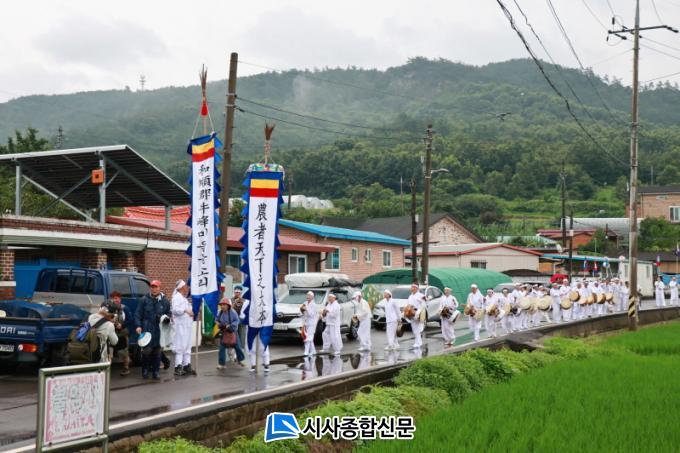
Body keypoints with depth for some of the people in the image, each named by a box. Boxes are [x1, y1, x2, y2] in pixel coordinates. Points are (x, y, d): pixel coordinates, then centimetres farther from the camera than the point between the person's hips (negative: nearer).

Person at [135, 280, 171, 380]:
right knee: (147, 350, -8)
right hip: (147, 329, -2)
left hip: (159, 330, 2)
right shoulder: (144, 299, 2)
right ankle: (145, 370, 11)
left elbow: (169, 313, 19)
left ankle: (156, 371, 15)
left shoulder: (165, 301, 8)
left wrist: (167, 317, -4)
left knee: (157, 351, 5)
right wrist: (138, 326, -8)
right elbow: (138, 313, 2)